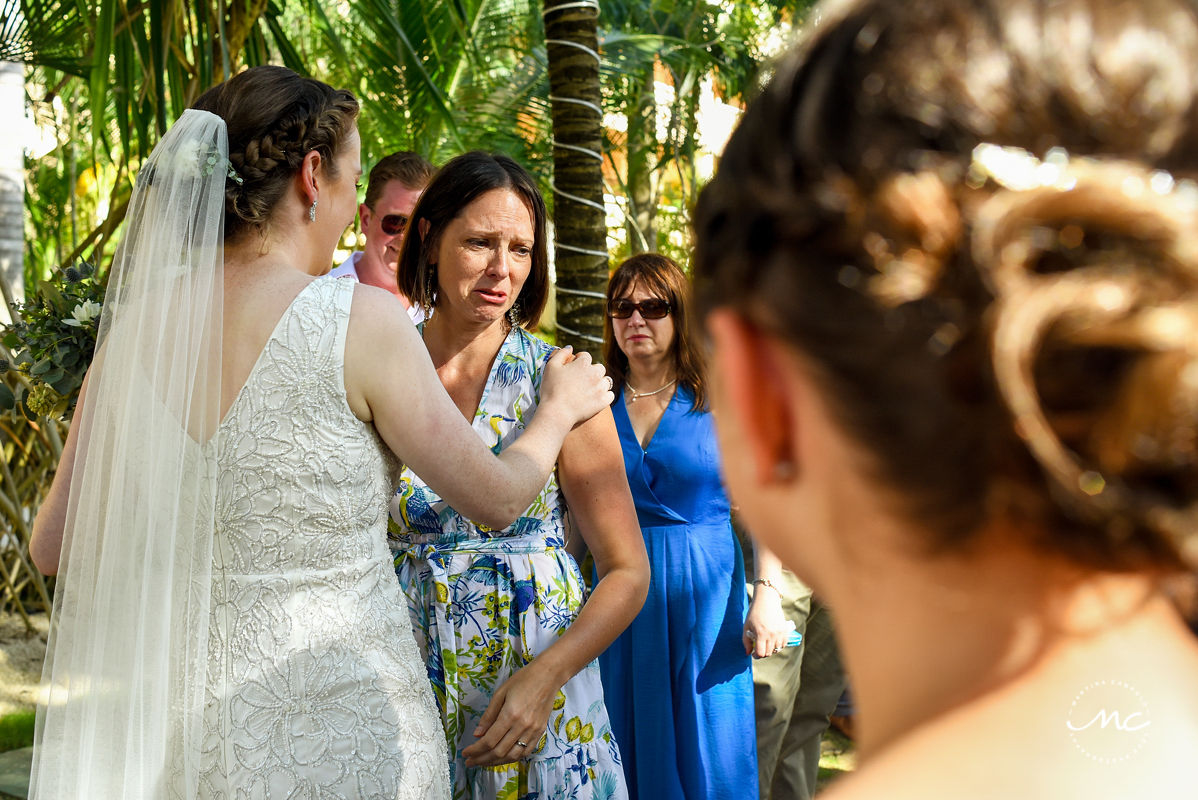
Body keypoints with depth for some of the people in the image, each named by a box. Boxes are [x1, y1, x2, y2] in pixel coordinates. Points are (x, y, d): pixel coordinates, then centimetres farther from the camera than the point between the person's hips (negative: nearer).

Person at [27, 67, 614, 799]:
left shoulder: (138, 324, -2)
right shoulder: (359, 320, -15)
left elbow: (56, 546, 4)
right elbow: (497, 499, -4)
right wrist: (559, 410, 15)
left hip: (187, 724, 5)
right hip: (343, 733, -4)